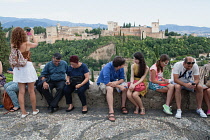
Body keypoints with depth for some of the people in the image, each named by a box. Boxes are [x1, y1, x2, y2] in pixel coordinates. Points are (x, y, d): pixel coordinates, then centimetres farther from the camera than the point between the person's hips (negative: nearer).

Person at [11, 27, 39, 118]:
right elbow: (36, 44, 9)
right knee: (31, 91, 8)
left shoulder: (13, 45, -2)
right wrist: (32, 35, 23)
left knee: (21, 92, 8)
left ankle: (23, 112, 14)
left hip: (18, 69, 4)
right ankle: (34, 110, 21)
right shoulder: (27, 44, -10)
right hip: (27, 67, -4)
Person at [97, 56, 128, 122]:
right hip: (103, 82, -6)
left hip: (114, 81, 6)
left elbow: (122, 79, -7)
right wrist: (119, 86, -29)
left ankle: (123, 106, -6)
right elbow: (107, 83, -35)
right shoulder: (107, 68, -32)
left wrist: (116, 83, -29)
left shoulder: (121, 68, -14)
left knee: (125, 87, -19)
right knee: (109, 89, -38)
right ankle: (111, 112, -41)